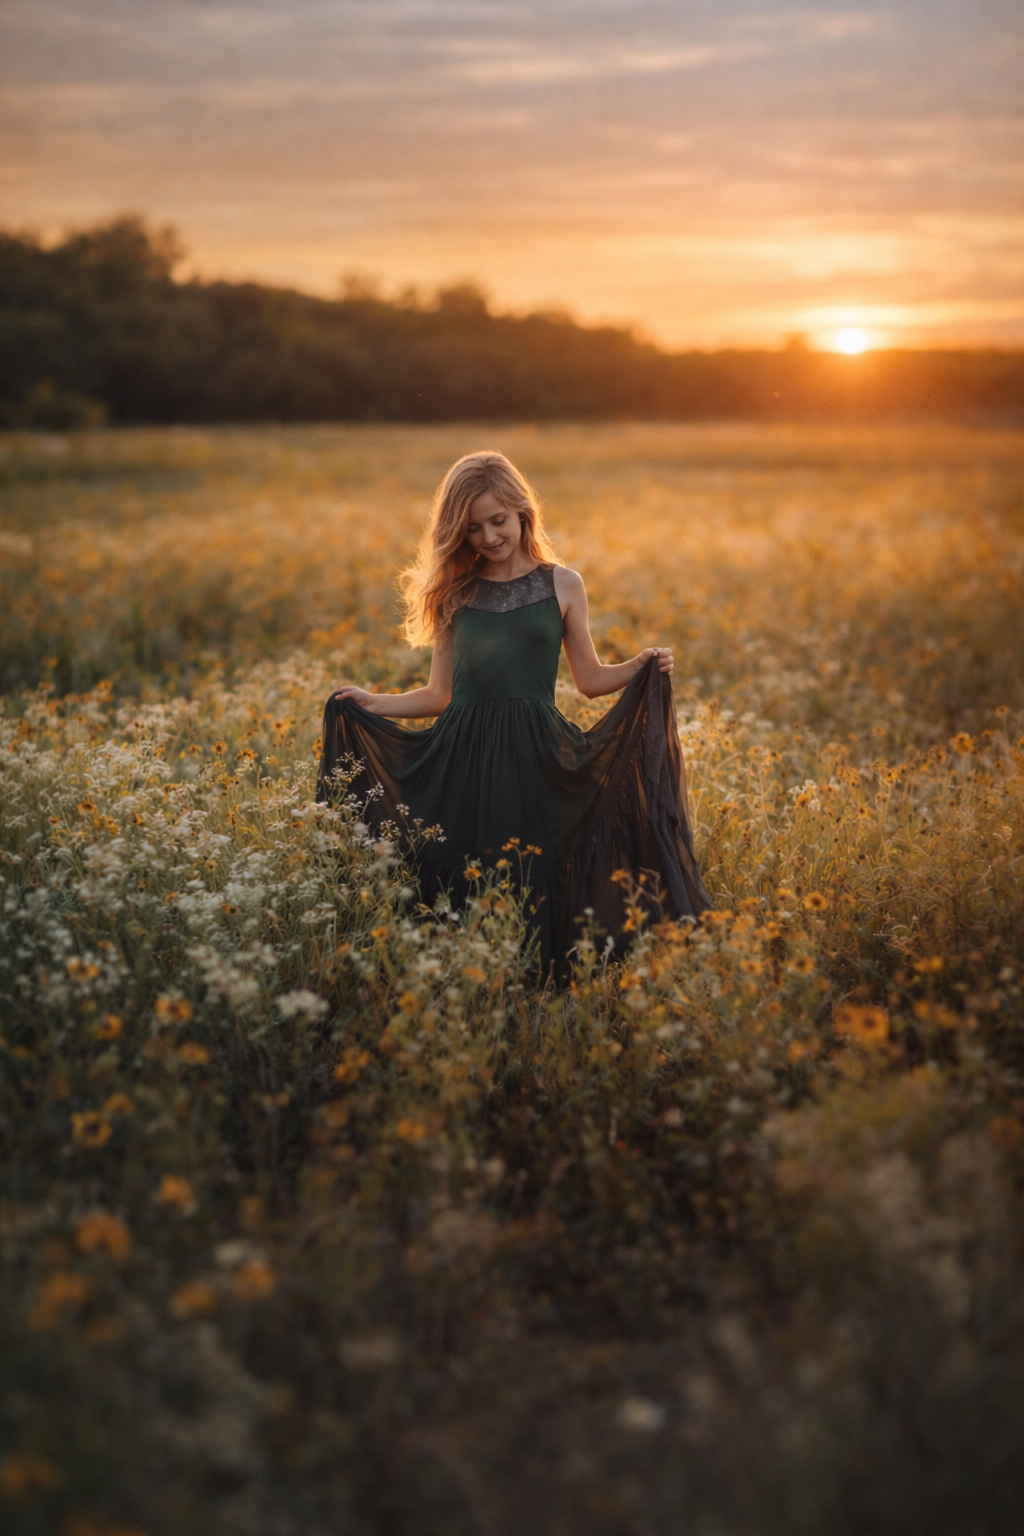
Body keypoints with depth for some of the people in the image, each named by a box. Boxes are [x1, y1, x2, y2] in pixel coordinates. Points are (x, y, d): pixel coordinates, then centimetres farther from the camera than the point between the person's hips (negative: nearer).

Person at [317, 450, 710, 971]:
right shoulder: (454, 592, 10)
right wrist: (373, 703, -2)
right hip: (461, 761, 1)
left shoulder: (562, 585, 7)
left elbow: (590, 679, 11)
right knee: (458, 896, -1)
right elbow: (440, 695, 10)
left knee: (535, 887, -4)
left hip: (536, 759, -1)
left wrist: (640, 668, -6)